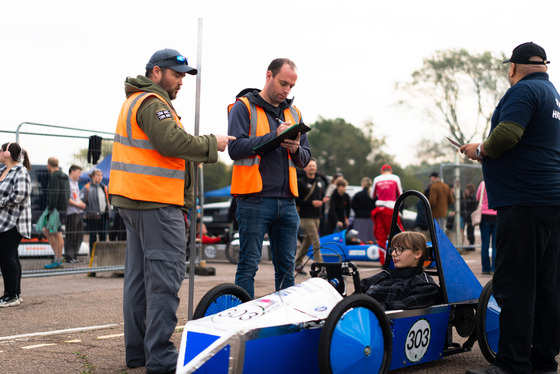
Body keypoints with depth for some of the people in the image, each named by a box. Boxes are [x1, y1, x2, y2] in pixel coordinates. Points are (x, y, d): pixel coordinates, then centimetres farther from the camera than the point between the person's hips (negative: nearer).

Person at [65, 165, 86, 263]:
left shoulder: (76, 183, 21)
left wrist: (82, 203, 8)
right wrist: (78, 204, -13)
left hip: (78, 212, 10)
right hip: (71, 212, -10)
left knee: (79, 236, 12)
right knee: (70, 236, -7)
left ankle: (74, 256, 20)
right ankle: (68, 257, -3)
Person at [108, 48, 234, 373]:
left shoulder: (136, 101, 24)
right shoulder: (152, 103, -10)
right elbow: (172, 141, -22)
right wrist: (211, 144, -11)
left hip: (134, 200, 11)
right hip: (156, 201, -11)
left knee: (140, 275, 12)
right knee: (166, 274, -10)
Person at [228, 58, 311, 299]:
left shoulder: (294, 113, 19)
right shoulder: (244, 107, 2)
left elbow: (305, 159, 17)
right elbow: (236, 148, -12)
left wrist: (296, 149, -5)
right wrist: (274, 137, -17)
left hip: (287, 201, 6)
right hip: (255, 200, -5)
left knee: (286, 267, 9)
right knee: (249, 266, -3)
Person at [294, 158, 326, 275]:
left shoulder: (320, 181, 14)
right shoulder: (300, 182, -6)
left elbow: (322, 195, 25)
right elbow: (296, 201, -9)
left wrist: (323, 200, 2)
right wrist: (311, 203, -16)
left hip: (316, 217, 7)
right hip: (306, 217, -7)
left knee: (307, 242, 13)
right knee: (316, 243, -12)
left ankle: (297, 264, 25)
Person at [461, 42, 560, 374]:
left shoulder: (524, 90, -8)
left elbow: (506, 134, -21)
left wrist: (481, 150, -3)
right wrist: (487, 152, 23)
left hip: (523, 201, -9)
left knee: (514, 287, -8)